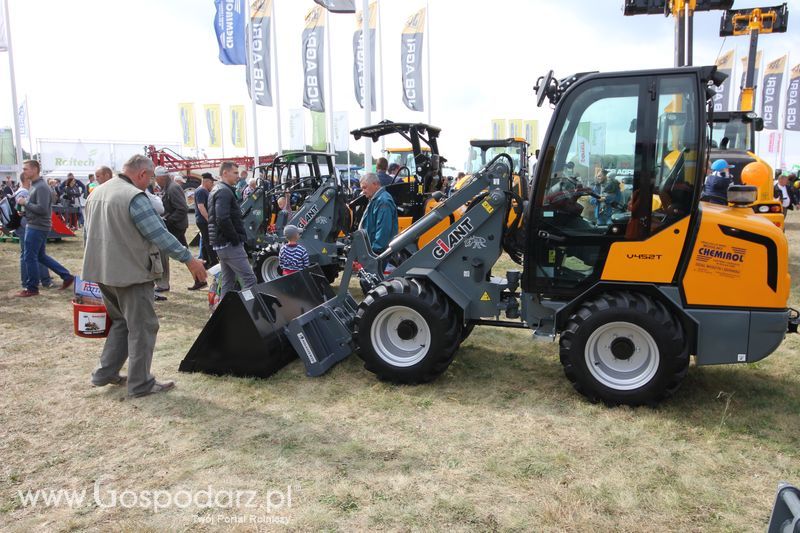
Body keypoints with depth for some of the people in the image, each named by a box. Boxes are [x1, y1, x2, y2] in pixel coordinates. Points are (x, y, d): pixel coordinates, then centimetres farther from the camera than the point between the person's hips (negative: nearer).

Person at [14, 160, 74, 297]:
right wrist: (25, 211, 5)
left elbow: (42, 209, -25)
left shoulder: (41, 187, -18)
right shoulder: (35, 185, 13)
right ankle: (67, 276, 19)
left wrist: (25, 202, -16)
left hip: (37, 227, -10)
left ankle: (32, 288, 10)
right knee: (41, 256, 16)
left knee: (30, 258, -1)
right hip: (35, 226, 10)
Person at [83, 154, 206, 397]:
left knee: (121, 321, 23)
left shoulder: (97, 193, 12)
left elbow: (91, 232, 20)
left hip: (103, 271, 9)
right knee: (142, 327, 2)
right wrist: (188, 259, -15)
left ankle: (105, 373, 25)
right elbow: (160, 234, -20)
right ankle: (140, 383, 8)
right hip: (131, 273, -9)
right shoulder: (135, 197, -18)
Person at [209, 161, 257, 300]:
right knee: (249, 279, -12)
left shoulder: (216, 190, 20)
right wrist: (236, 238, -16)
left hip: (221, 244, 11)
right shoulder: (224, 191, -13)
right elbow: (223, 219, -26)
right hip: (230, 244, -11)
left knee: (228, 281, 15)